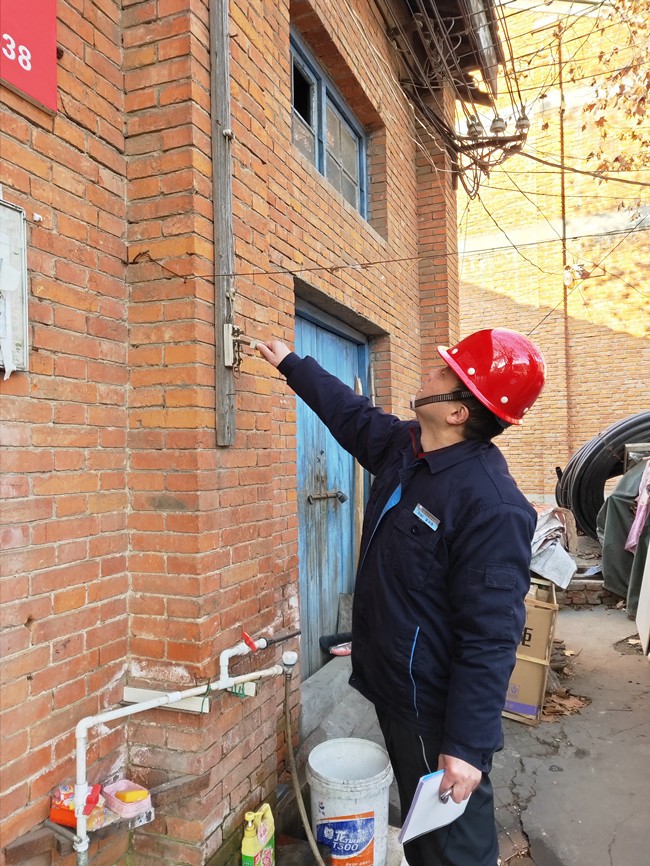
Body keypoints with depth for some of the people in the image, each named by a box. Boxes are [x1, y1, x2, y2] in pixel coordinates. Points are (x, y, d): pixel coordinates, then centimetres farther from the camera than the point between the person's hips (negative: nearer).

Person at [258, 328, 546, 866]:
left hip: (438, 709, -8)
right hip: (390, 684, 8)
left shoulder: (491, 504, -29)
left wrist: (468, 747, -23)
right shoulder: (402, 445, -3)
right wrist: (291, 364, 26)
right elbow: (350, 413, 17)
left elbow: (490, 637, -28)